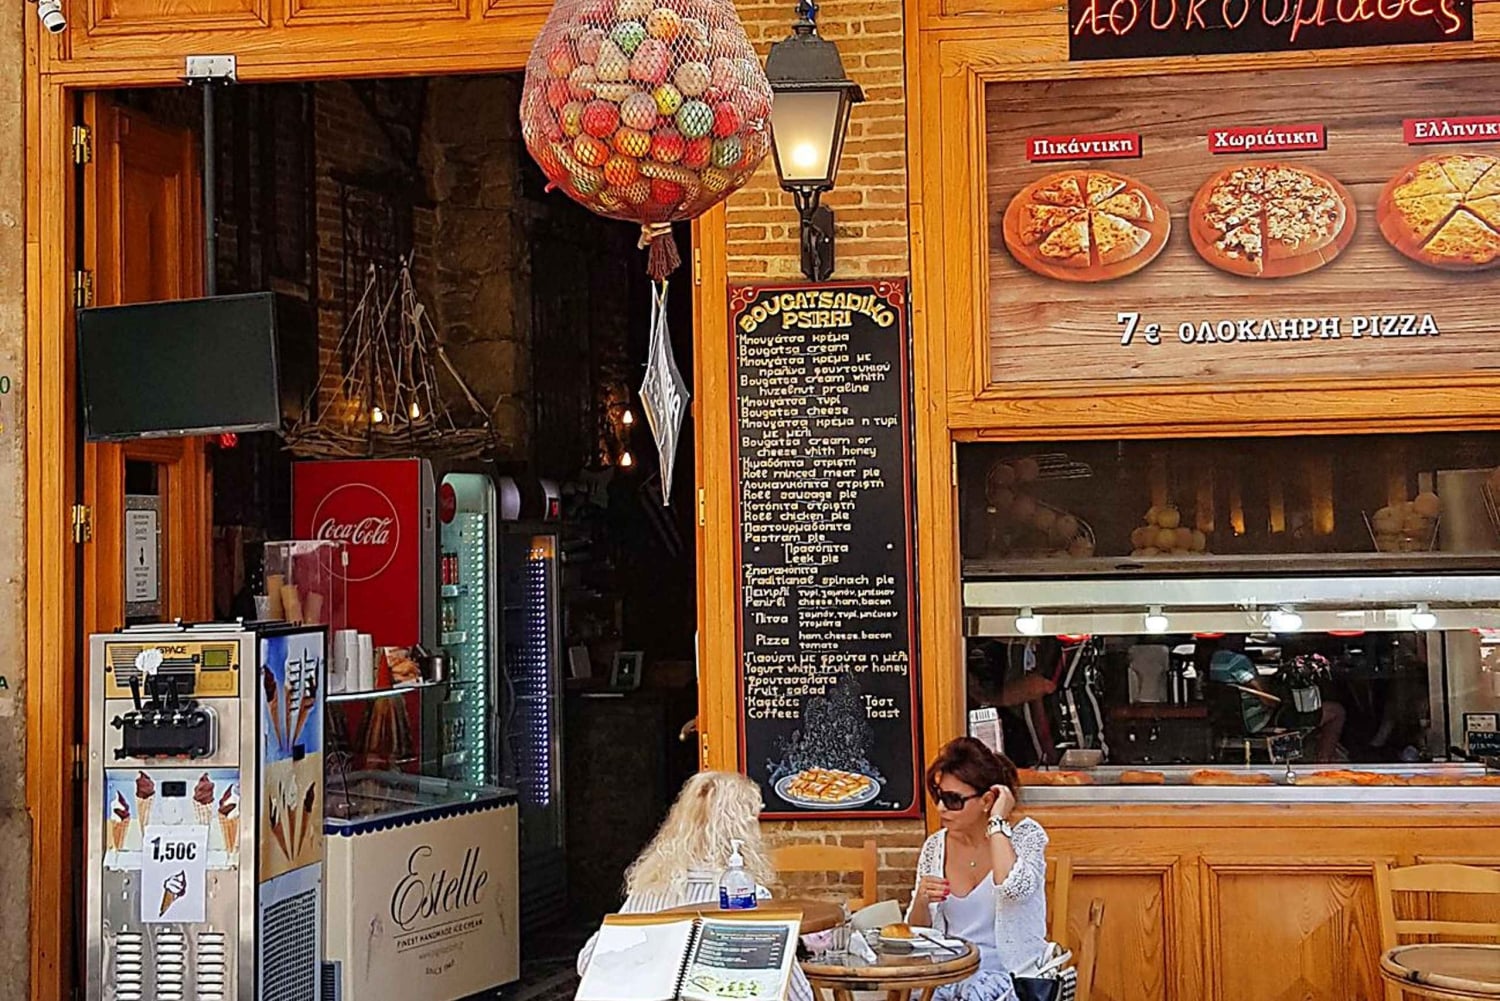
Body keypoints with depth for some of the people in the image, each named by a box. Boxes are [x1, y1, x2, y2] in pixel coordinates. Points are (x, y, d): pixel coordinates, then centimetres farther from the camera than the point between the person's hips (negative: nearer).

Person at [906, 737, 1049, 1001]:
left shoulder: (1025, 836, -3)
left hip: (1009, 972, -3)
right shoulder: (935, 847, 8)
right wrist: (921, 902, -10)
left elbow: (1012, 888, -27)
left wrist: (997, 822, -16)